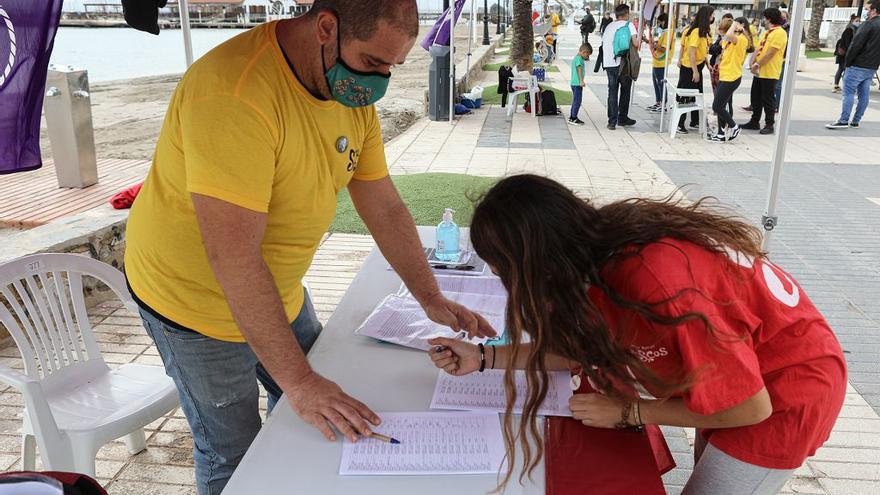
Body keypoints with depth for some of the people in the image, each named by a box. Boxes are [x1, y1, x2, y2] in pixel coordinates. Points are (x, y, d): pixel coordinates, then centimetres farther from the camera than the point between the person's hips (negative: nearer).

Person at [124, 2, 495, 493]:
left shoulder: (354, 89, -7)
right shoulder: (234, 95, -34)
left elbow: (384, 206, -1)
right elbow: (234, 259, -36)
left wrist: (432, 298, -6)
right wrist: (298, 380, -33)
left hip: (280, 289, 7)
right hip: (195, 299, -7)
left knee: (315, 423, 18)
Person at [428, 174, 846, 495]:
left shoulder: (657, 282, -39)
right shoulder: (602, 249, -14)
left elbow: (748, 408, -28)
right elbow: (587, 347, 0)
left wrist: (627, 412, -19)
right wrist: (483, 357, -4)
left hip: (787, 391, -7)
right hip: (741, 368, 8)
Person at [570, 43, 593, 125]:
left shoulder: (576, 58, 18)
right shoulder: (579, 58, -13)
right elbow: (579, 70, -21)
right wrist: (581, 81, -26)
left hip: (574, 83, 11)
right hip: (577, 84, -11)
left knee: (575, 101, 15)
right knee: (577, 101, -6)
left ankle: (571, 117, 20)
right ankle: (574, 118, -4)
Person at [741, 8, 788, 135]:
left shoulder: (780, 33, -14)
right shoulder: (766, 33, 16)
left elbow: (770, 53, -20)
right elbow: (758, 49, 10)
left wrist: (757, 65, -15)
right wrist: (752, 63, -6)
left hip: (770, 73, -9)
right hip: (759, 72, 9)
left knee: (768, 100, -2)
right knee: (756, 97, 13)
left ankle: (769, 125, 7)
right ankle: (754, 122, 22)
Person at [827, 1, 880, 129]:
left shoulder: (869, 24, -11)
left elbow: (856, 44, -17)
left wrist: (848, 61, -9)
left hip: (858, 66, -8)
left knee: (849, 92, -6)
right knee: (864, 94, 9)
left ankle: (843, 121, -10)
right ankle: (855, 121, 13)